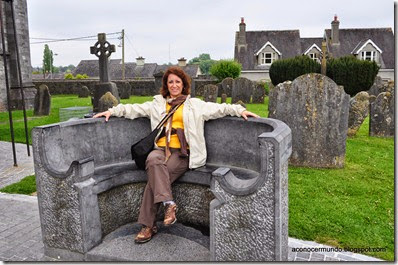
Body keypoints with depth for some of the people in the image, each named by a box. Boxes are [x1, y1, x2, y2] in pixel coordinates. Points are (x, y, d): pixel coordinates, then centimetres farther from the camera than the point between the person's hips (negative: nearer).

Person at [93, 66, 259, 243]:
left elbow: (219, 108, 9)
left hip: (182, 152, -2)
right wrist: (112, 111, 13)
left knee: (155, 177, -27)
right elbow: (134, 109, 23)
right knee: (153, 161, -34)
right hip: (161, 149, 3)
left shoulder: (195, 105, 16)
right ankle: (168, 204, -34)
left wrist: (240, 110, -5)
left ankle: (149, 226, -22)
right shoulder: (157, 104, 24)